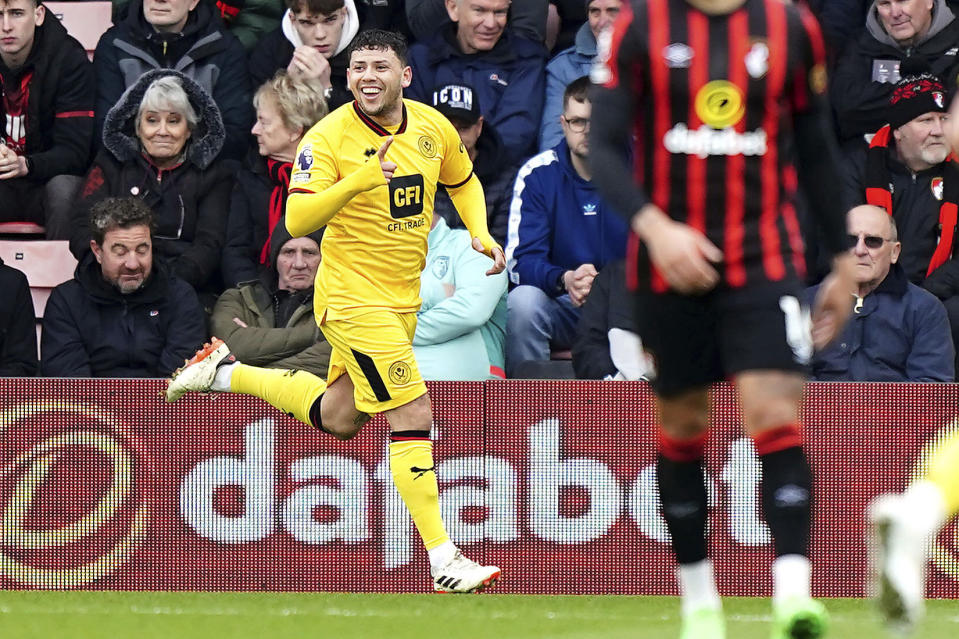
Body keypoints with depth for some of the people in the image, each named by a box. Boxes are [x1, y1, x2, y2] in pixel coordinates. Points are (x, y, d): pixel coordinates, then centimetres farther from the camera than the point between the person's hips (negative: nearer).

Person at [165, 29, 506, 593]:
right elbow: (297, 221, -27)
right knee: (413, 414, -15)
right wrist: (357, 181, -40)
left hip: (402, 301, 7)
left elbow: (463, 182, 21)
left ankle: (225, 372, 39)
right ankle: (443, 562, -12)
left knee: (337, 418, 21)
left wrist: (480, 234, 3)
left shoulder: (433, 127, 0)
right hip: (353, 298, -7)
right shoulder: (328, 138, -18)